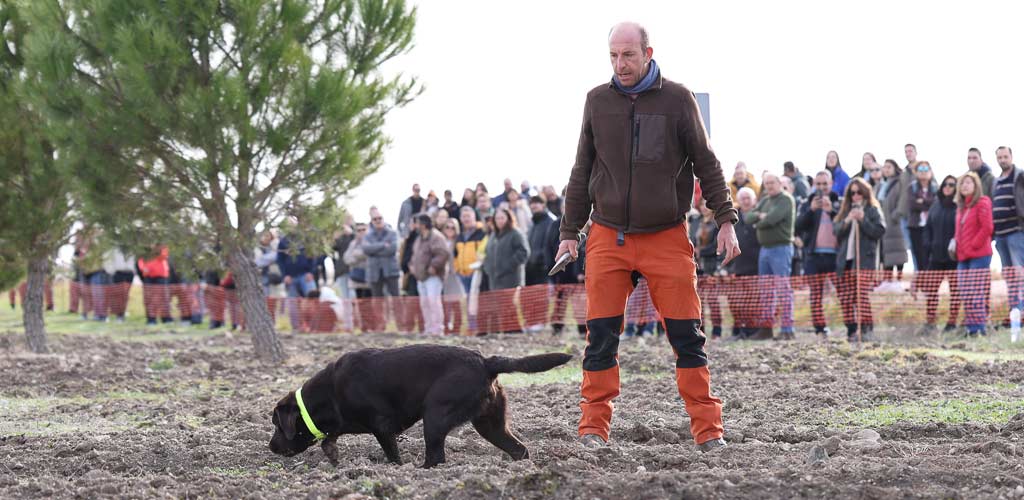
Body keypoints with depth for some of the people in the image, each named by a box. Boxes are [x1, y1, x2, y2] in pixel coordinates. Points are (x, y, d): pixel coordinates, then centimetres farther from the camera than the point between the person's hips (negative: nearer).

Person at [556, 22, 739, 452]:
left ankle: (708, 431, 3)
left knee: (687, 337, -3)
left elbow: (706, 164, 5)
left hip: (667, 238, -2)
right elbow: (582, 171, 13)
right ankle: (593, 429, 7)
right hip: (607, 237, 2)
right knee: (601, 338, 0)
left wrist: (726, 220, -3)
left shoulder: (677, 100, 0)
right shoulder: (598, 101, 6)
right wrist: (569, 232, 11)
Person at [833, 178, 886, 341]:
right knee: (845, 297, 1)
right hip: (845, 259, 5)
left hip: (864, 260, -5)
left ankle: (866, 328, -11)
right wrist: (847, 221, -9)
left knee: (862, 295, -14)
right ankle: (851, 329, 5)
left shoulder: (872, 210, 5)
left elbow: (880, 231, -5)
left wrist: (863, 220, -13)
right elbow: (836, 230, 8)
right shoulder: (845, 211, 19)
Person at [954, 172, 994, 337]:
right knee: (966, 294, 4)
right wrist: (958, 247, 12)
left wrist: (973, 246, -14)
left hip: (979, 255, -8)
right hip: (963, 257, 8)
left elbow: (987, 227, -14)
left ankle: (979, 326, -10)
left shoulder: (982, 203, -5)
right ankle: (971, 326, 7)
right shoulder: (961, 206, 20)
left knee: (977, 292, -11)